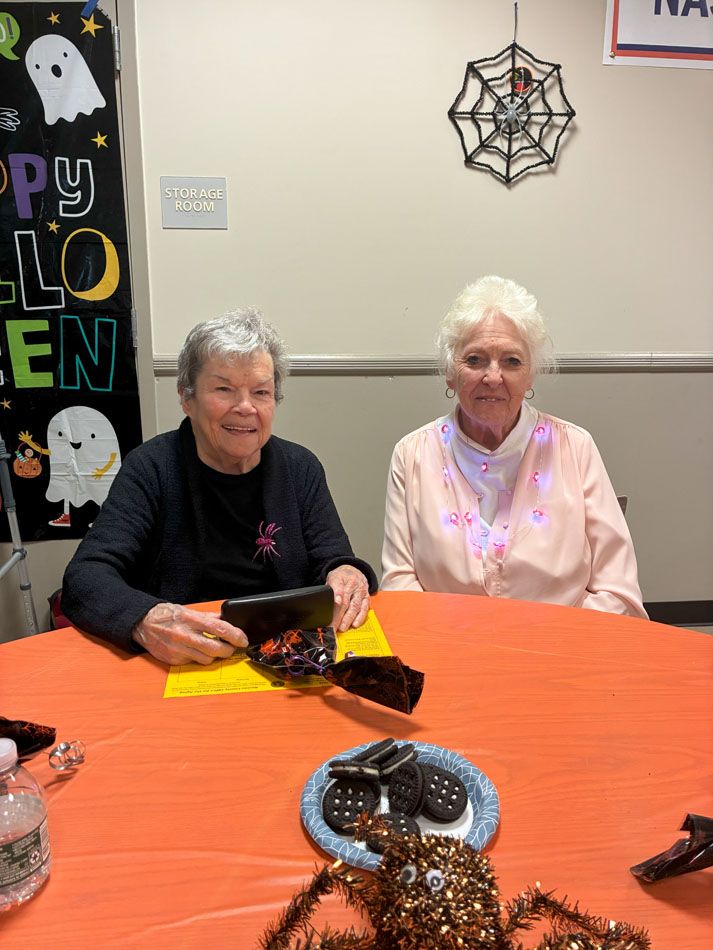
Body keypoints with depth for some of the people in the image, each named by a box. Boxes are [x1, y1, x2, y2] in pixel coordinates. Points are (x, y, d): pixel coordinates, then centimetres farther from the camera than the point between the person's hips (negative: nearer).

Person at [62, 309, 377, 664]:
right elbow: (84, 578, -10)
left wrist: (347, 574, -21)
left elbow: (332, 558, 4)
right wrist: (145, 620, -32)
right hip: (175, 664, -3)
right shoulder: (151, 468, -2)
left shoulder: (301, 468, 6)